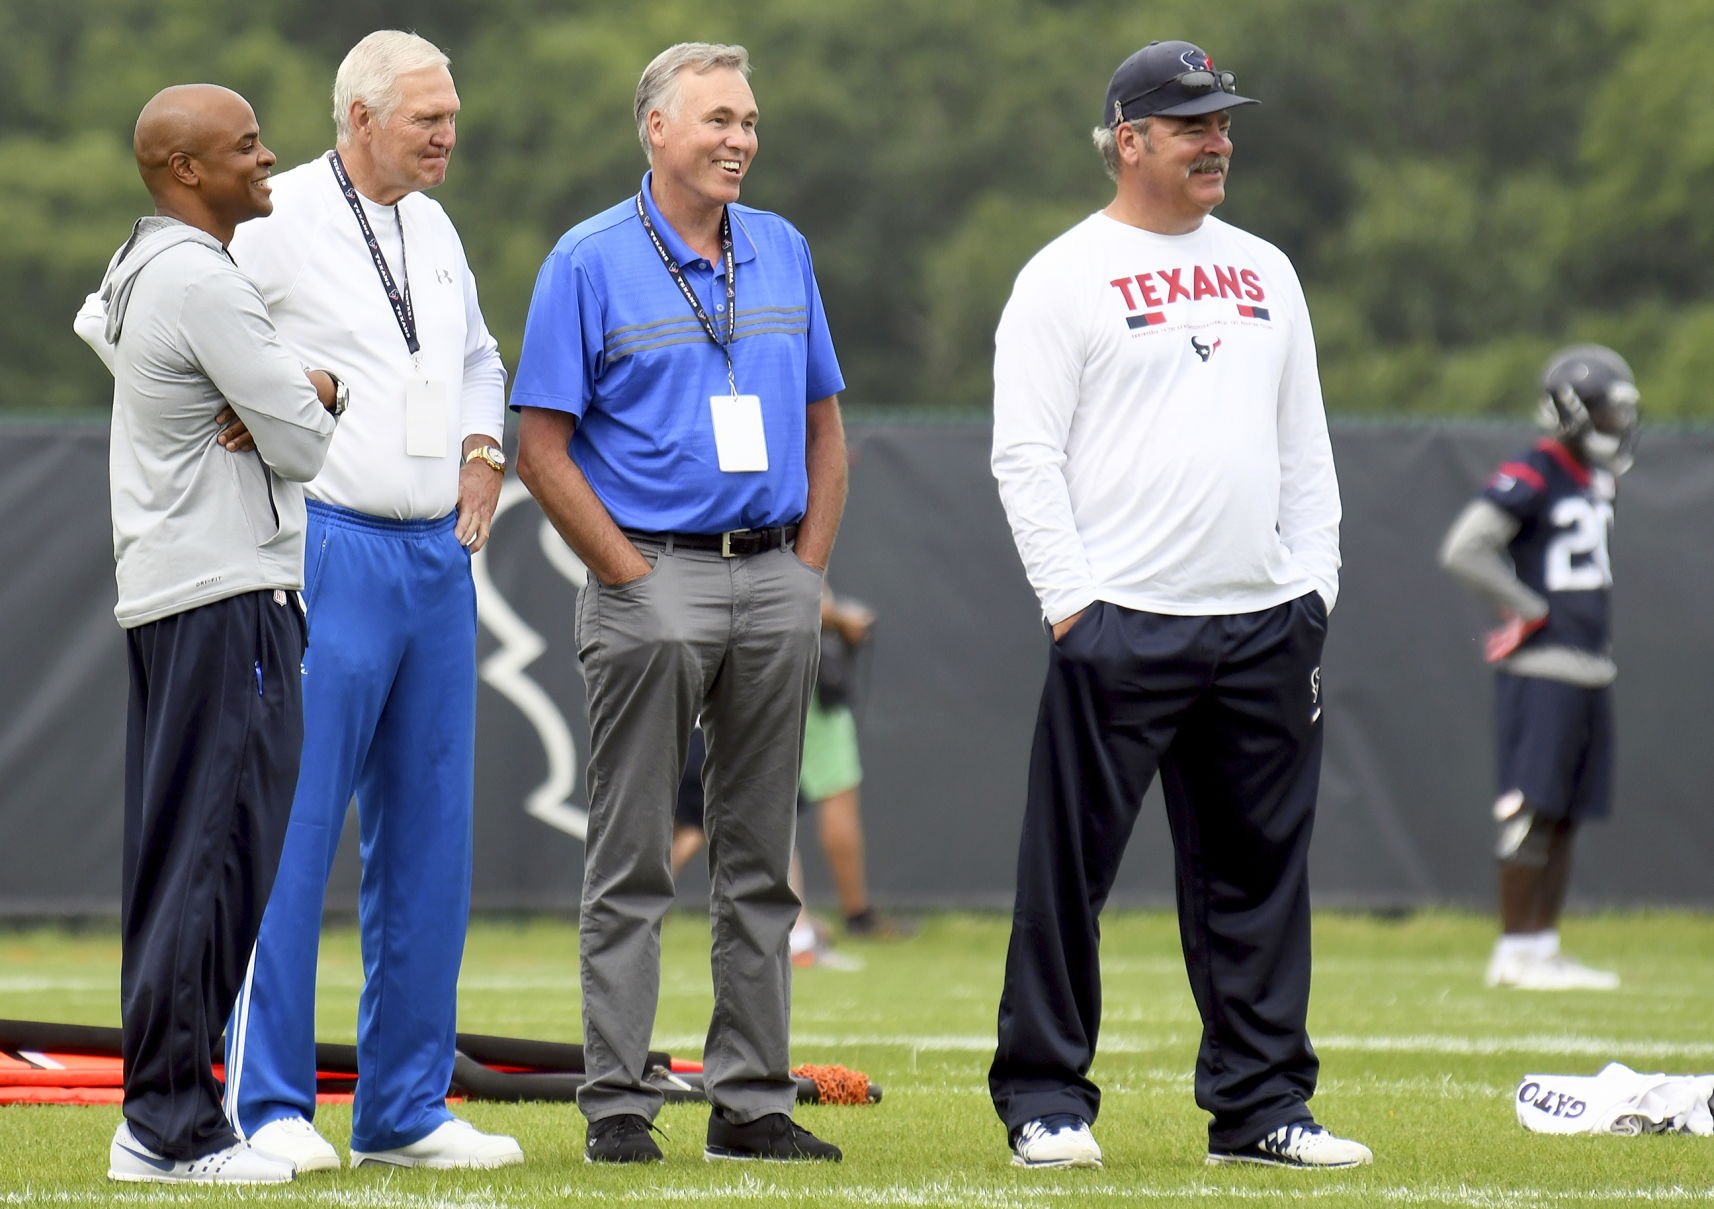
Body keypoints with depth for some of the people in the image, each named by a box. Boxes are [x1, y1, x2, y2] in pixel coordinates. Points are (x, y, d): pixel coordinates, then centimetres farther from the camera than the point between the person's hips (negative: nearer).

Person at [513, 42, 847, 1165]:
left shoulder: (782, 251, 12)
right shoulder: (590, 262, -4)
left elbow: (824, 425, 17)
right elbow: (542, 448, -6)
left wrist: (810, 567, 6)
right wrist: (631, 574, -11)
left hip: (775, 581, 5)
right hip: (653, 577, -5)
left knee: (760, 861, 8)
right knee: (634, 862, -3)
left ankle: (753, 1099, 12)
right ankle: (619, 1103, -1)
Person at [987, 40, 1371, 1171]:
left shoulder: (1264, 271, 17)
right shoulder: (1065, 276, -1)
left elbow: (1305, 446, 19)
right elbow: (1025, 454, -6)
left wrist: (1314, 586, 9)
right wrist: (1070, 601, -13)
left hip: (1266, 630, 5)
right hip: (1121, 627, -5)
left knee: (1260, 869, 7)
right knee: (1070, 869, -3)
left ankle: (1261, 1103, 13)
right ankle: (1046, 1100, 3)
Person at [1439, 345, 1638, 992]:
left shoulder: (1597, 483, 15)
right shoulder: (1530, 479, -12)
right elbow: (1463, 550, -20)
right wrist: (1531, 611, -15)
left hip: (1590, 668, 9)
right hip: (1541, 669, -9)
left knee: (1568, 815, 9)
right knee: (1533, 810, -8)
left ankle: (1543, 947, 14)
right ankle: (1515, 949, -6)